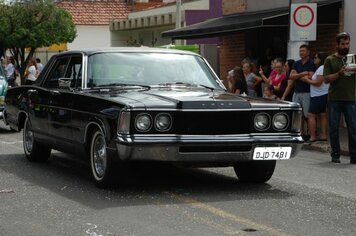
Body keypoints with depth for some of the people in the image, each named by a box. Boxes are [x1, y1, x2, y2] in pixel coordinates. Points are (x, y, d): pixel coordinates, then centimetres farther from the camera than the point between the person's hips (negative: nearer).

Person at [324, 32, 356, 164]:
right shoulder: (330, 60, 7)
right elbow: (327, 79, -2)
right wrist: (339, 73, -17)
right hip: (334, 99, -1)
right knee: (334, 128, 3)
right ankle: (335, 154, 11)